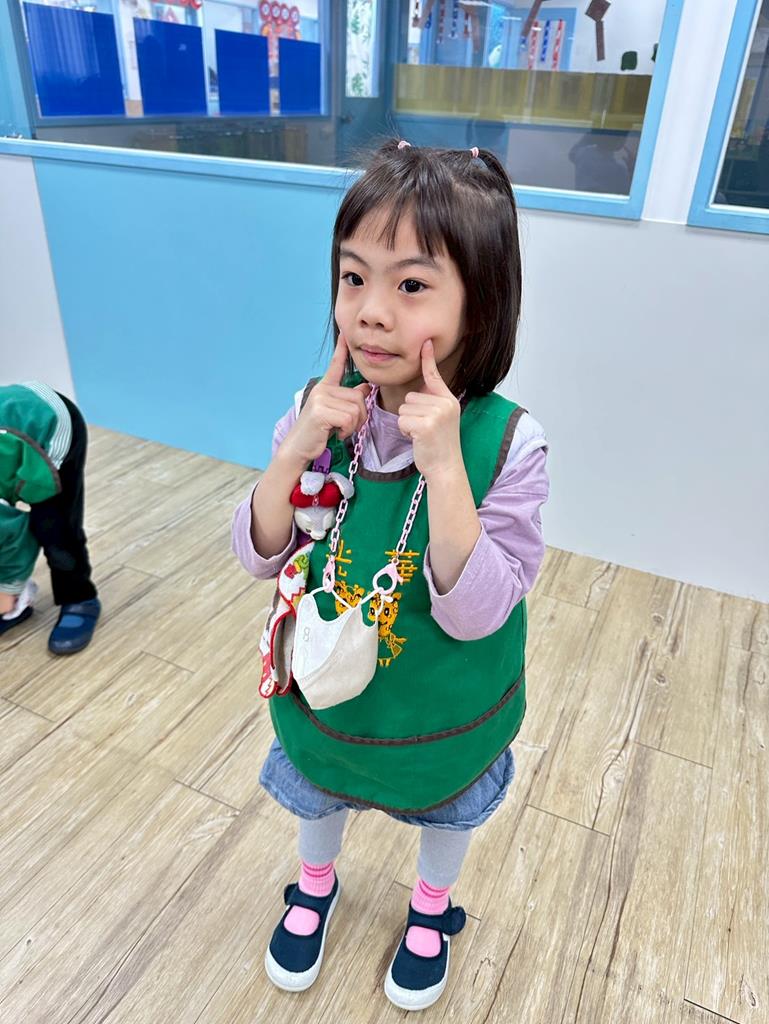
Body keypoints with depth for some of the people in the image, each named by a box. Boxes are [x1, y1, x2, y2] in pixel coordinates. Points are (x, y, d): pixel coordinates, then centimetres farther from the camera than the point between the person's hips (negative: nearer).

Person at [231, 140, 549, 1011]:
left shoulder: (506, 442, -29)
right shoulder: (318, 410, -20)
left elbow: (474, 614, -30)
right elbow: (259, 559, -14)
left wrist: (443, 466, -41)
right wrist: (295, 450, -31)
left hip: (444, 715, -2)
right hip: (324, 689, 3)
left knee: (444, 809, 30)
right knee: (318, 791, 32)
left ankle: (431, 908, 65)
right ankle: (315, 884, 67)